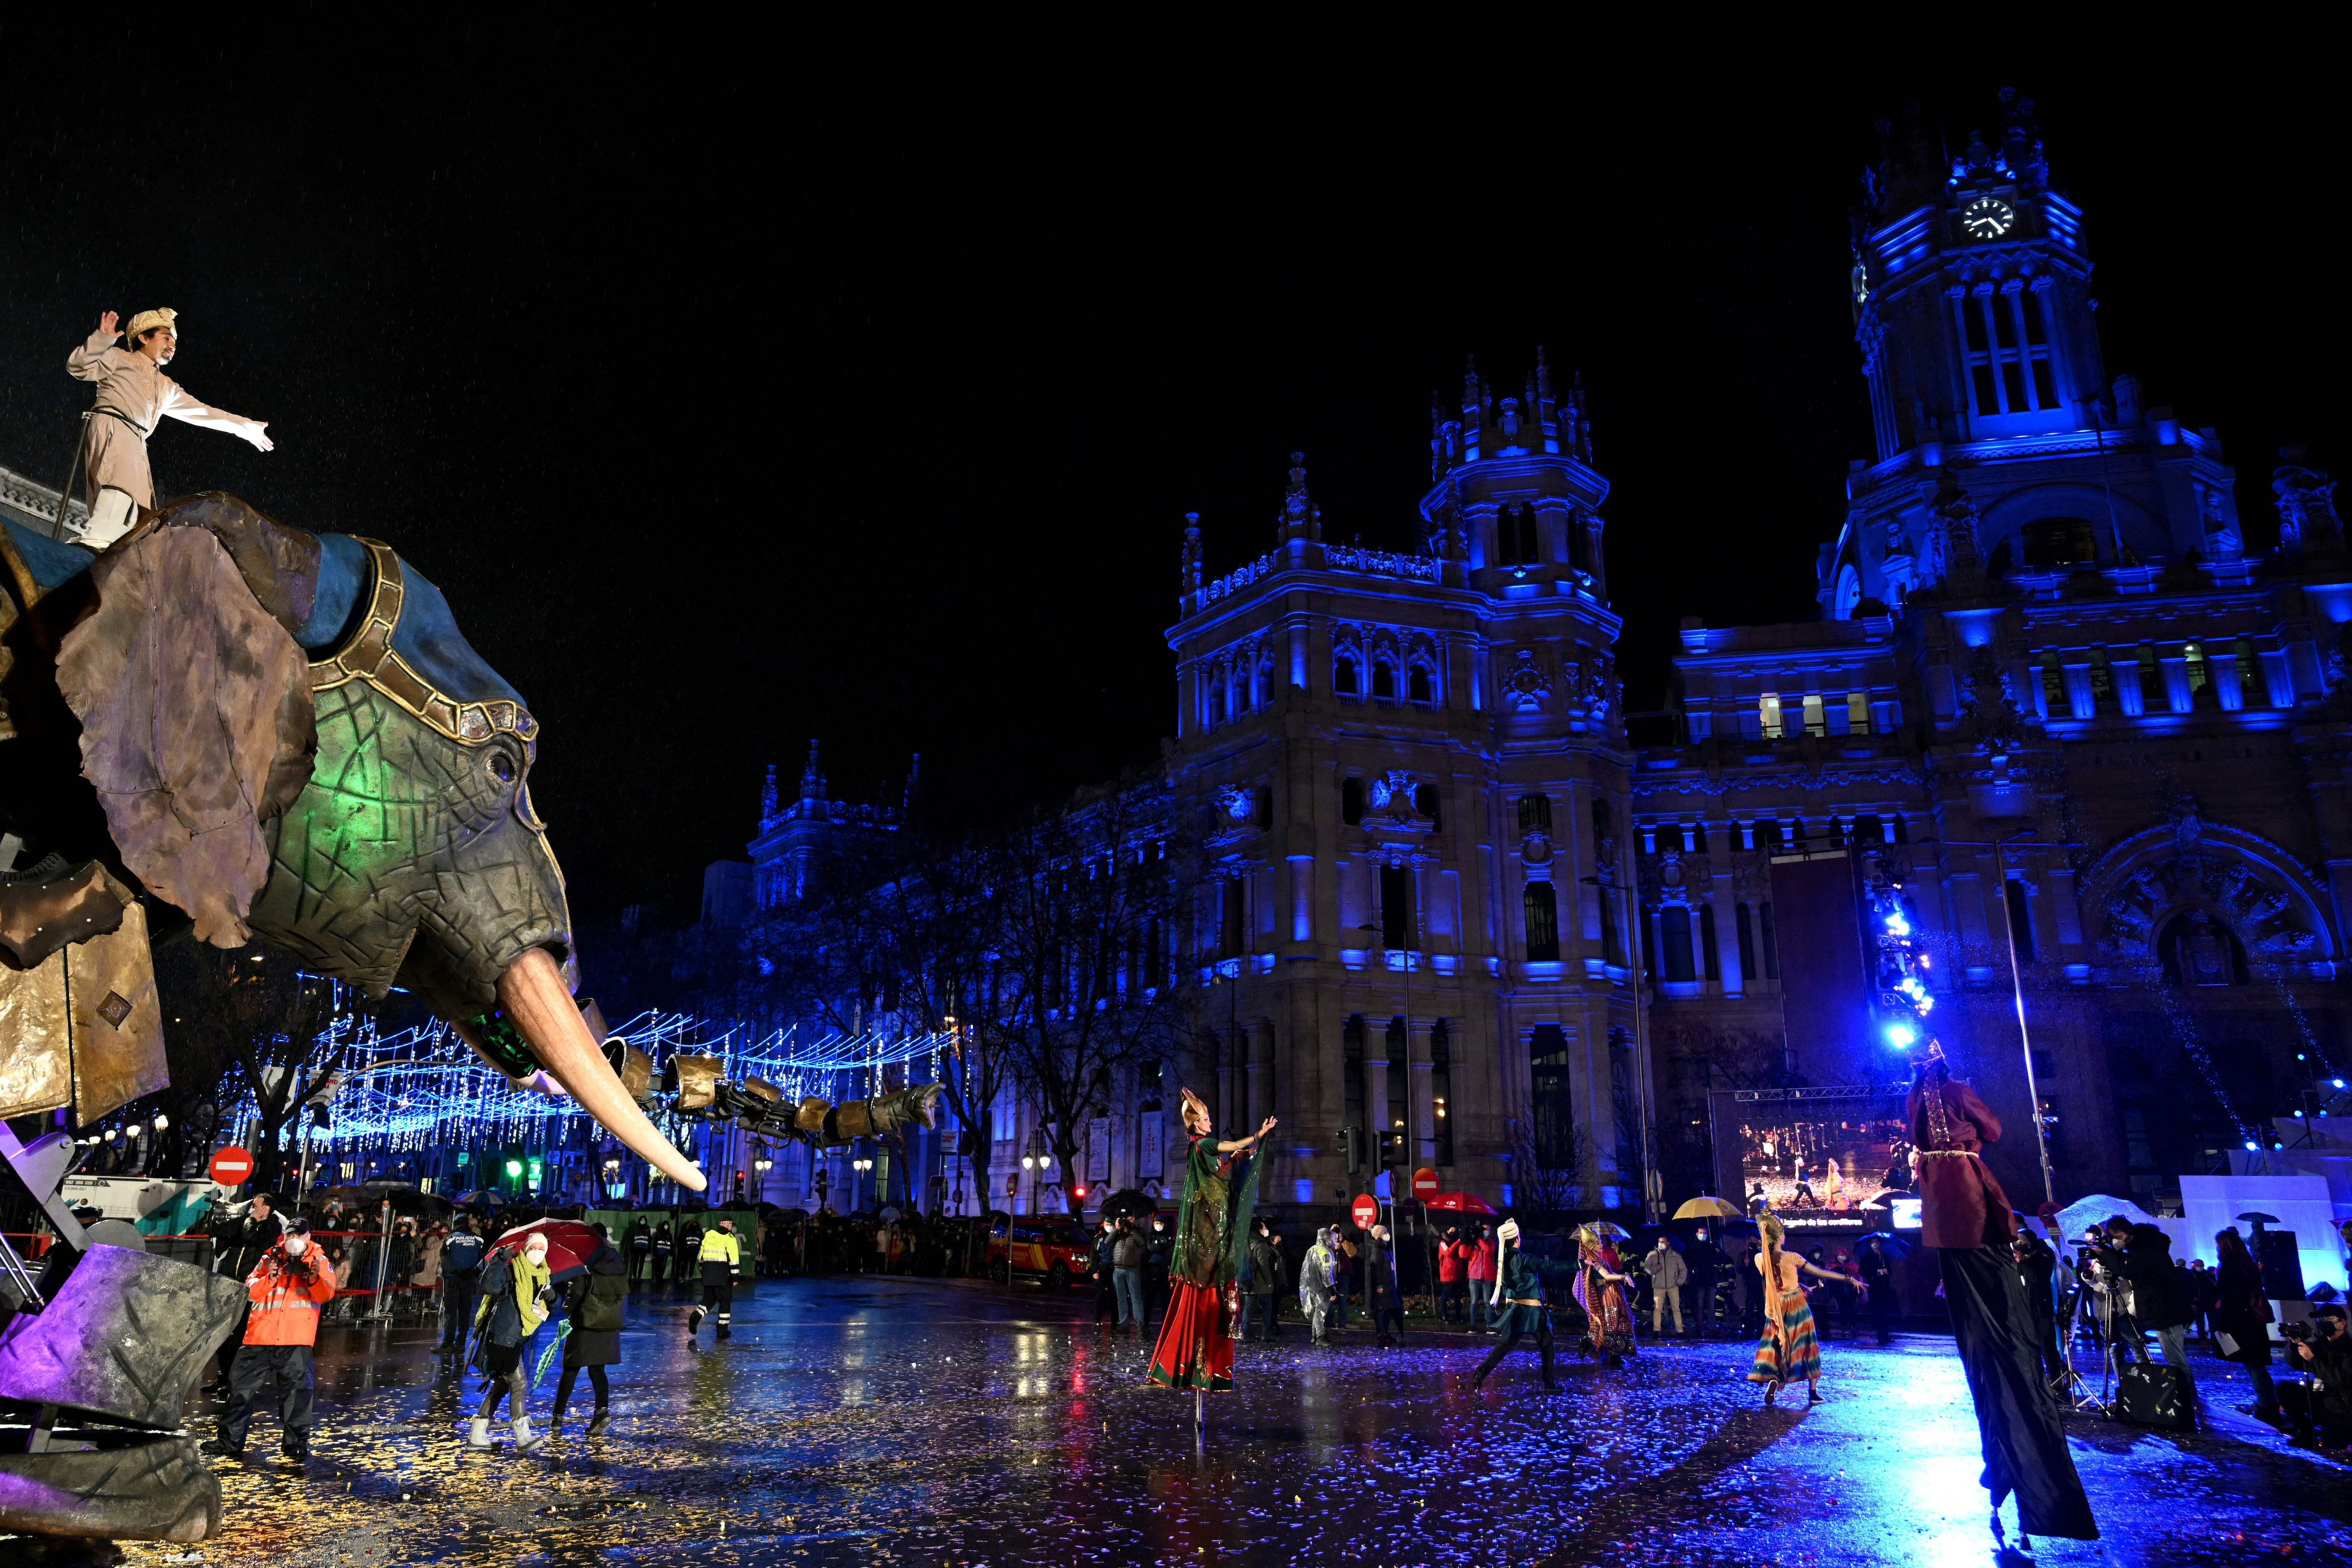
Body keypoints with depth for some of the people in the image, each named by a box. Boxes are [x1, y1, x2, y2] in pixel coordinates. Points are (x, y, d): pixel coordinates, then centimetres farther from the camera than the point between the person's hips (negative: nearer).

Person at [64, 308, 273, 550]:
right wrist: (102, 339, -11)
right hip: (111, 426, -8)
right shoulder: (120, 359, 16)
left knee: (133, 512, -8)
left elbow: (201, 411, 38)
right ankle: (94, 541, -49)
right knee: (122, 484, -34)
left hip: (136, 443, 8)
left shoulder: (166, 387, 35)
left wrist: (246, 426, 36)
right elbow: (78, 367, 4)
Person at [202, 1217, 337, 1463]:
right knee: (241, 1386, 9)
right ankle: (230, 1441, 22)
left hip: (296, 1340, -3)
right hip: (260, 1337, 3)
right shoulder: (269, 1260, 11)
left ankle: (296, 1442, 8)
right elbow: (250, 1290, 3)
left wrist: (315, 1279, -26)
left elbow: (326, 1294, -6)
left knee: (296, 1390, -1)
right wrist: (269, 1279, -16)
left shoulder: (318, 1261, 6)